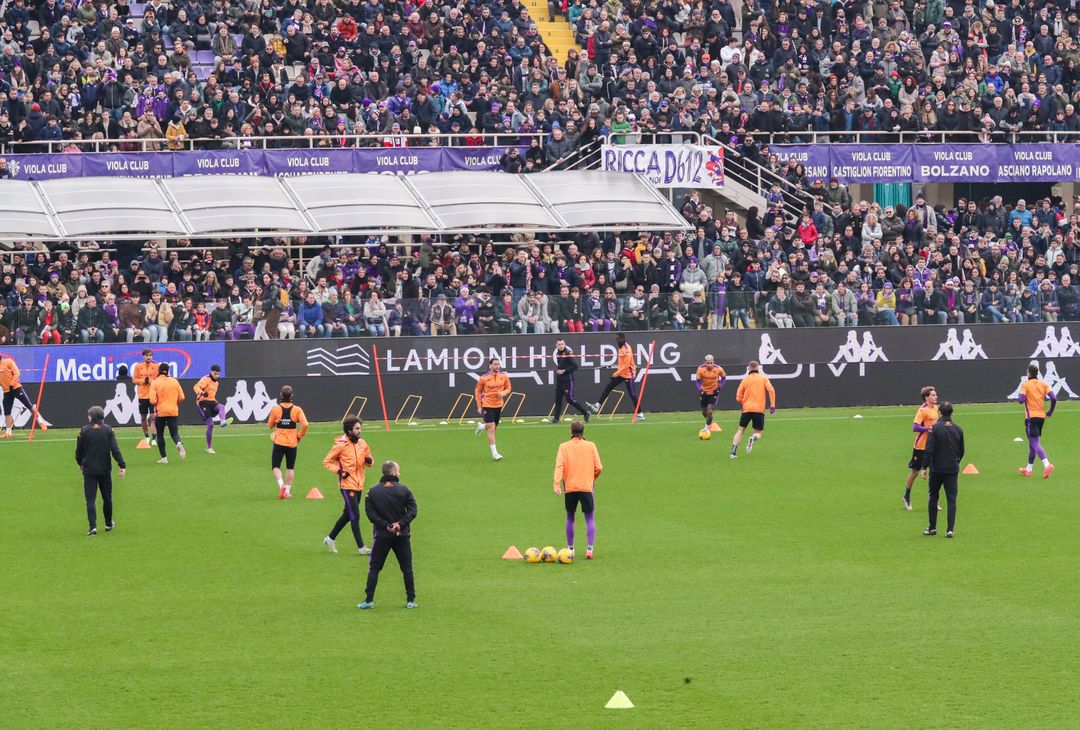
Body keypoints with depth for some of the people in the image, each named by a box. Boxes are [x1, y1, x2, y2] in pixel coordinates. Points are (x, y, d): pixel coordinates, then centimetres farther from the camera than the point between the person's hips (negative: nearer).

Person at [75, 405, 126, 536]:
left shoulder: (84, 431, -6)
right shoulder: (108, 430, -2)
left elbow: (79, 451, 1)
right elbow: (115, 449, -9)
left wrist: (80, 463, 20)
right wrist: (122, 466, -9)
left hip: (89, 470, -2)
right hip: (105, 469, 2)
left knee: (90, 499, -2)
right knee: (107, 497, 18)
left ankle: (93, 527, -16)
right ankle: (109, 524, 31)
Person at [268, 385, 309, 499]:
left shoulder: (275, 409, -7)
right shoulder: (297, 409, -6)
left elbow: (270, 425, 3)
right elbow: (305, 424, -13)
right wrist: (300, 436, 1)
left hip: (279, 442, -1)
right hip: (292, 443, 1)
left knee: (275, 466, 5)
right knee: (290, 468, 14)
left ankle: (281, 484, -21)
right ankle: (287, 491, 16)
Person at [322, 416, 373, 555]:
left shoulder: (362, 443, 7)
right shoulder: (340, 445, -11)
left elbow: (368, 460, 19)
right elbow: (327, 462, -5)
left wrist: (369, 461, -5)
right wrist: (339, 471, -18)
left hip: (358, 485, 7)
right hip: (347, 485, -7)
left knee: (348, 515, 17)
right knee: (355, 516, -8)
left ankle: (330, 539, 33)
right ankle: (361, 547, -5)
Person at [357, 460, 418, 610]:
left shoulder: (372, 492, -3)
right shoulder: (404, 490, -3)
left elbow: (370, 513, -9)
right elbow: (412, 510, -9)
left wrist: (386, 525, -11)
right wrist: (400, 524, -13)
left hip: (382, 536, 0)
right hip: (402, 535, 0)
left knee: (374, 568, 7)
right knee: (407, 569, 10)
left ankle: (369, 600, 2)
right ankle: (411, 600, 9)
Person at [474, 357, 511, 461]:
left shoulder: (504, 376, -1)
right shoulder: (484, 378, -9)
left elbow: (508, 389, 10)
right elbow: (478, 392, 2)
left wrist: (503, 393, -13)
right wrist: (479, 406, -1)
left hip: (498, 405, 4)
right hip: (487, 406, -4)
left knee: (493, 427, 16)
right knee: (491, 429, -12)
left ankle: (481, 426, 52)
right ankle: (494, 453, -9)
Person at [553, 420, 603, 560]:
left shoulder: (564, 447, 1)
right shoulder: (590, 446, 1)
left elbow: (559, 466, -10)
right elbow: (598, 468, 0)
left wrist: (557, 484, -17)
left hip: (570, 488, 1)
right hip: (587, 487, -1)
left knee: (570, 519, 17)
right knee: (590, 519, 4)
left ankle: (570, 548, 20)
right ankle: (589, 549, -11)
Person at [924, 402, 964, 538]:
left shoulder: (934, 428, -9)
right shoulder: (958, 429, 3)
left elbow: (929, 450, -14)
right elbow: (961, 451, 11)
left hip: (936, 469, -2)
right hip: (952, 469, 2)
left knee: (933, 497, 12)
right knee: (951, 499, 1)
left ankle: (932, 528, 16)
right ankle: (950, 529, -8)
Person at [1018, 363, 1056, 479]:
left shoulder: (1025, 385, -6)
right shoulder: (1043, 384, 7)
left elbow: (1021, 400, -18)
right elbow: (1054, 398, -4)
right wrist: (1050, 412, 9)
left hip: (1031, 417, -6)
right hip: (1041, 416, 6)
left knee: (1035, 444, -11)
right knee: (1032, 443, 19)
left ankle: (1047, 465, -32)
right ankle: (1028, 469, 28)